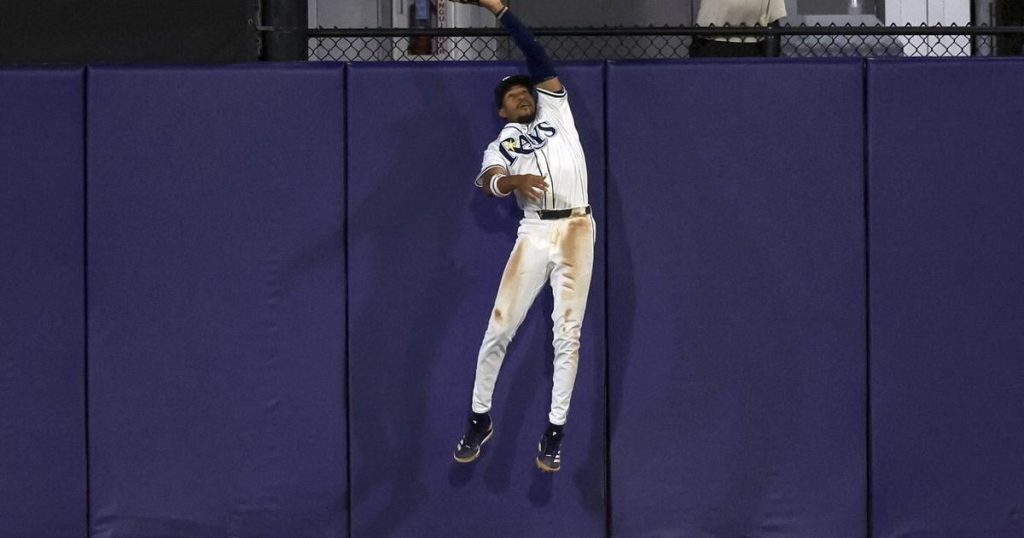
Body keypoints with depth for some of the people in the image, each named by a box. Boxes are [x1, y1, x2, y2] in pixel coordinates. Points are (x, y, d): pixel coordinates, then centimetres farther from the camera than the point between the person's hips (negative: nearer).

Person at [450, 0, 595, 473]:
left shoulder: (555, 111, 17)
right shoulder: (501, 145, 15)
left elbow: (538, 60, 9)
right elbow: (486, 181, -6)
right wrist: (515, 181, -28)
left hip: (576, 230, 0)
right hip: (534, 233, 0)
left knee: (567, 333, -1)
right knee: (499, 329, -3)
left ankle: (554, 432, 4)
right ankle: (480, 419, 12)